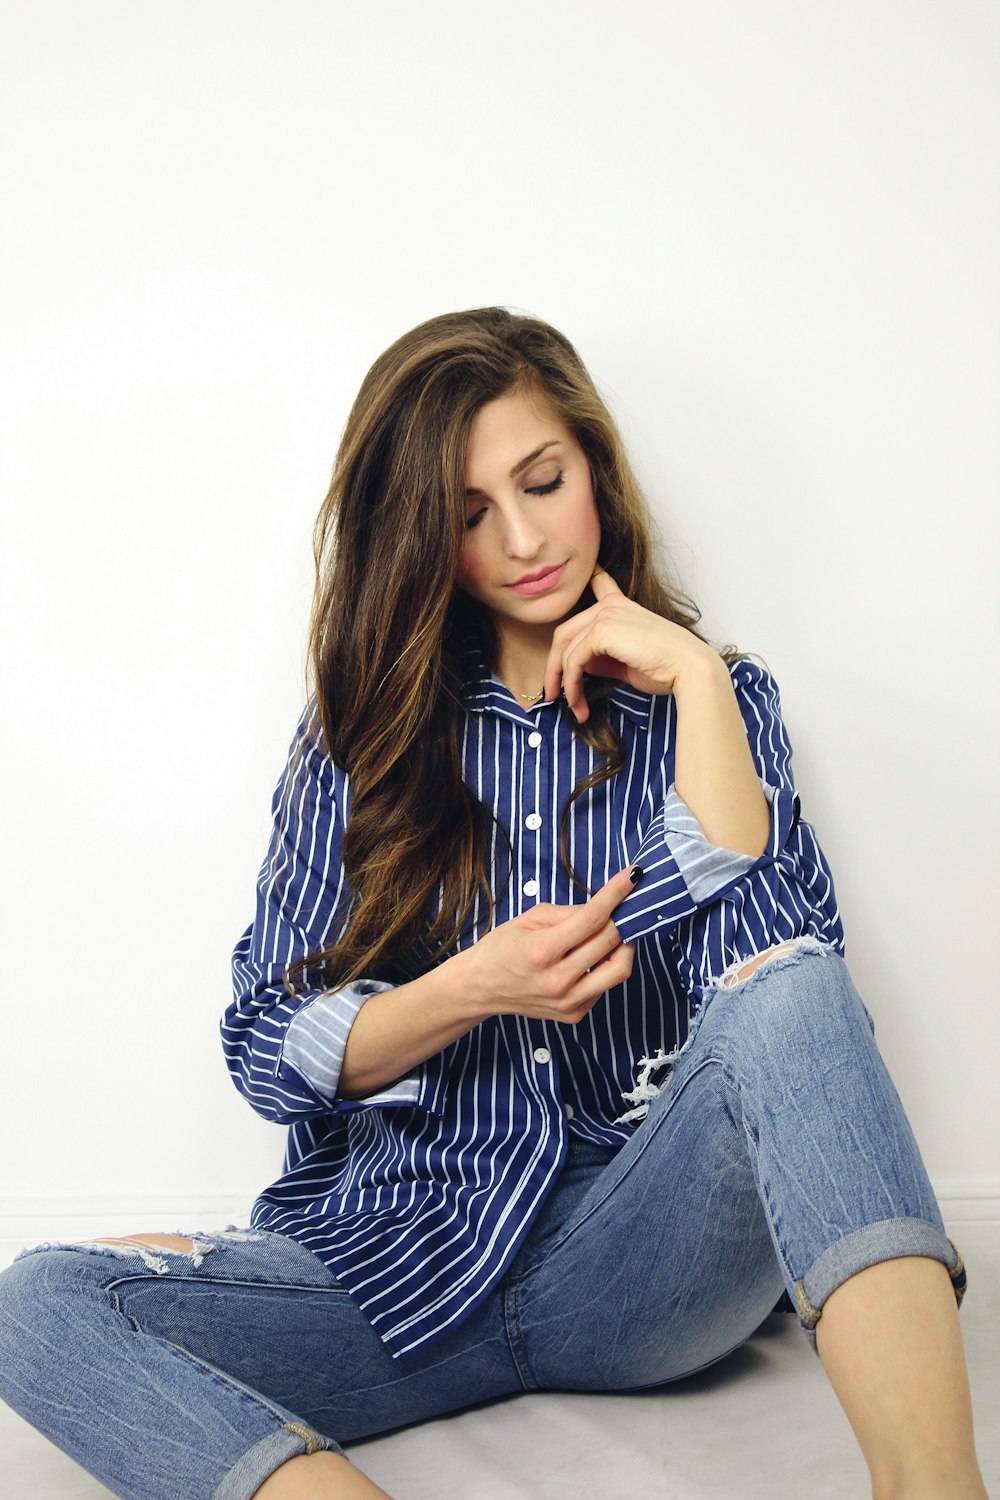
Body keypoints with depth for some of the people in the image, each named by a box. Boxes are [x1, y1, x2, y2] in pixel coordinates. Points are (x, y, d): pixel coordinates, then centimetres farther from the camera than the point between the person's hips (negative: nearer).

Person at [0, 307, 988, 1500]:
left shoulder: (712, 702, 8)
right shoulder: (366, 729, 9)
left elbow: (778, 977, -10)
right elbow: (266, 1056, 3)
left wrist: (695, 680, -9)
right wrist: (477, 988, -14)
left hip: (637, 1261, -1)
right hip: (402, 1260, 1)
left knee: (792, 994, -31)